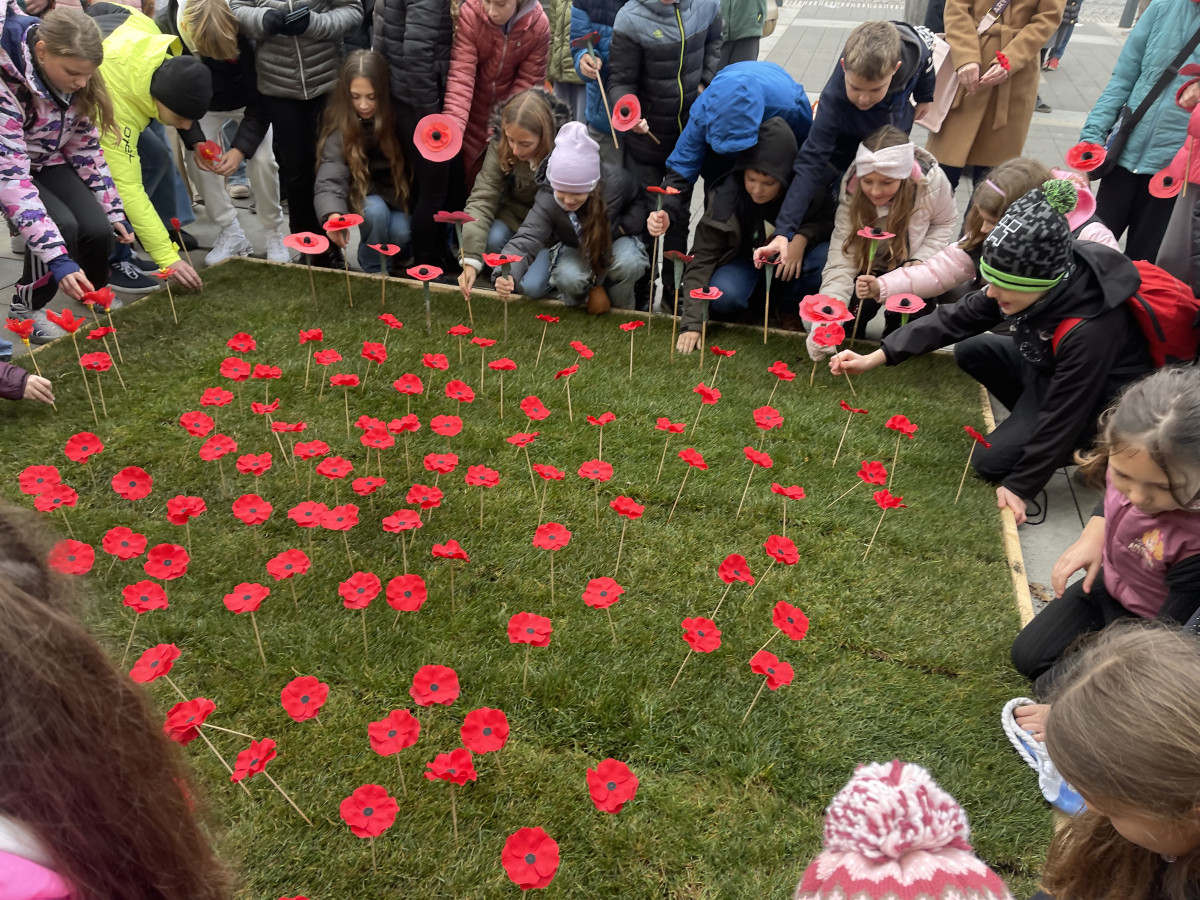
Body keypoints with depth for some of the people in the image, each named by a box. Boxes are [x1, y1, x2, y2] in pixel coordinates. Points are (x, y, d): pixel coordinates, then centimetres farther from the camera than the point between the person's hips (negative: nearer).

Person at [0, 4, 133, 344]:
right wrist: (58, 260, -45)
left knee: (98, 230, -17)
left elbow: (86, 147, -2)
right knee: (62, 225, -29)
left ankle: (94, 294, 17)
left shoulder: (75, 80, -16)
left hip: (48, 160, 5)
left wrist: (114, 211, -6)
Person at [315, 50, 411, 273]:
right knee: (375, 211, -31)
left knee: (401, 232, -26)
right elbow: (330, 180, -34)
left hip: (398, 193, 1)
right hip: (365, 194, 0)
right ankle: (373, 269, -4)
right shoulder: (340, 128, -23)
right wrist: (333, 214, -53)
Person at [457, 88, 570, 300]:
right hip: (519, 213, 3)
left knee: (533, 286, -22)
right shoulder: (500, 145, -20)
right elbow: (482, 199, -24)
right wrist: (470, 261, -34)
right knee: (491, 240, -29)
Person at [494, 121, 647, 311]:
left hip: (616, 240, 0)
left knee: (626, 263, -34)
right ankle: (576, 306, 6)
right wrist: (508, 276, -62)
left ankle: (622, 311, -3)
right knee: (568, 278, -31)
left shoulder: (615, 183, -32)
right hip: (576, 249, 1)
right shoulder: (548, 199, -32)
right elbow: (527, 239, -44)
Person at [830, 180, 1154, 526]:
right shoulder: (1032, 285, -21)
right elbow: (956, 318, -14)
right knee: (970, 352, 0)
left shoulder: (1091, 329, -40)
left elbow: (1065, 410, -29)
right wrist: (874, 358, -19)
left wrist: (1022, 485, -20)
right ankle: (1037, 424, 10)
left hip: (1095, 401, -7)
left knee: (990, 461, -10)